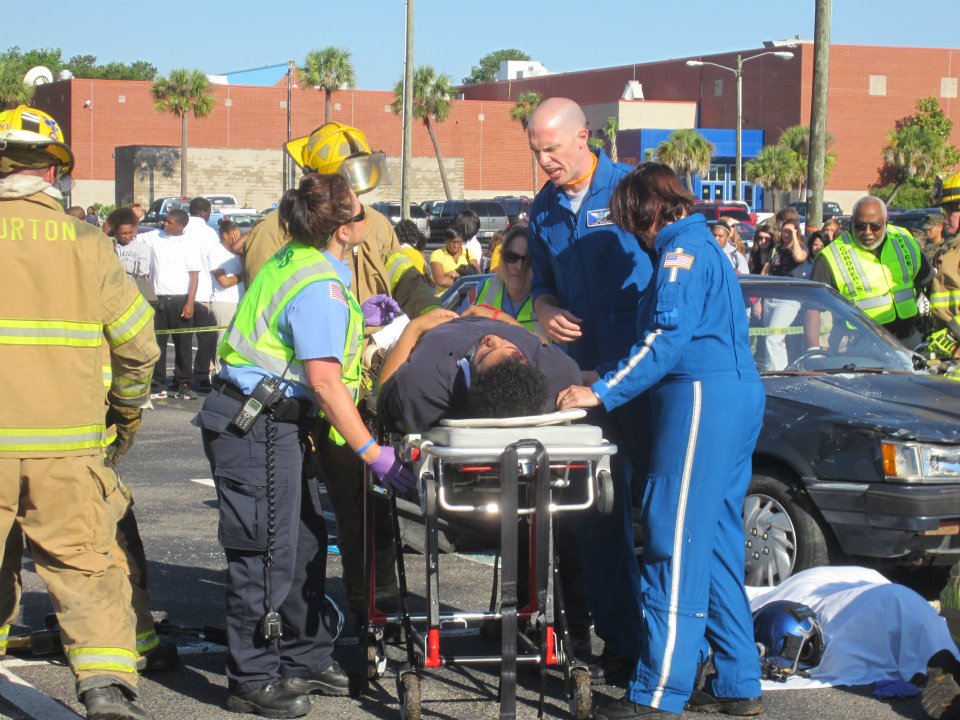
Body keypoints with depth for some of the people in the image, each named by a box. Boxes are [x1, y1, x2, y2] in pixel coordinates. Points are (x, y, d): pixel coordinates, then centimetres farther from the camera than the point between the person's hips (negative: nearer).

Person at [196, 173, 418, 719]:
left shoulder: (295, 262, 10)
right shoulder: (319, 288, -20)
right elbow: (325, 382, -24)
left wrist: (356, 321, 18)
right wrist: (377, 456, -22)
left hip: (278, 423, 10)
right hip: (255, 426, -10)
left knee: (306, 542, 16)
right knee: (267, 551, -4)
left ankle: (307, 659, 27)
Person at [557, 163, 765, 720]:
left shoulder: (683, 250, -7)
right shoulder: (705, 247, 23)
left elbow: (667, 337, -17)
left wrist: (603, 392, -15)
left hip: (703, 397, -10)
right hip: (737, 397, 10)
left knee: (676, 544, -11)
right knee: (717, 542, 13)